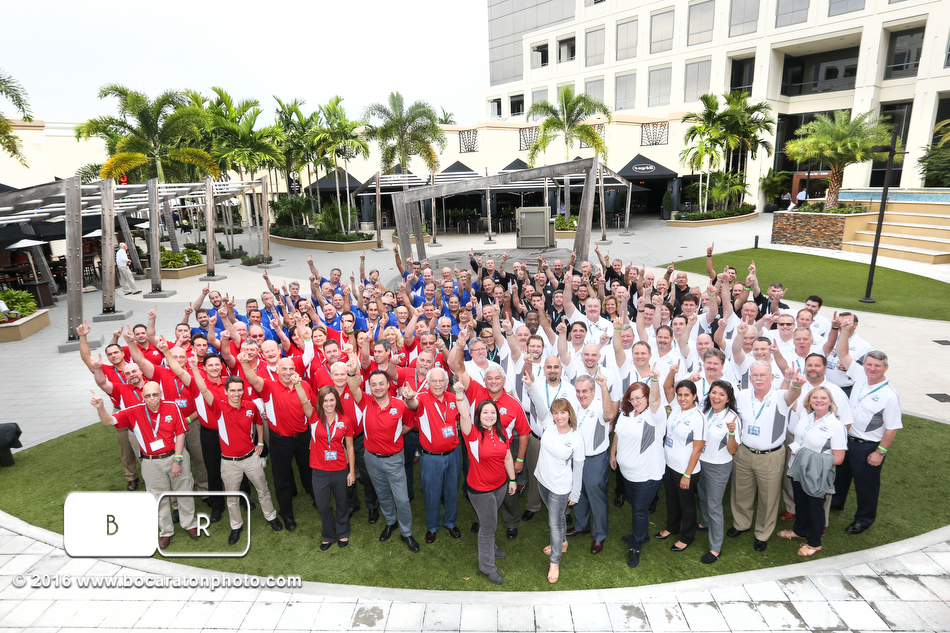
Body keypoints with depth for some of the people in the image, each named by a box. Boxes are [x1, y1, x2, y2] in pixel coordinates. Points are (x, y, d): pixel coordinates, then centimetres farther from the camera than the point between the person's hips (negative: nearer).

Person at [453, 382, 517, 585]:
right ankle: (487, 565, 25)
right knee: (488, 524, 6)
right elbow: (464, 415, -41)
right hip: (480, 489, -5)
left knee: (491, 521, 25)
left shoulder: (501, 433, -4)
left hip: (500, 485, 5)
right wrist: (460, 394, -57)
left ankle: (489, 546, 52)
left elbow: (507, 457, 6)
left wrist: (512, 479, 11)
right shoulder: (473, 433, -21)